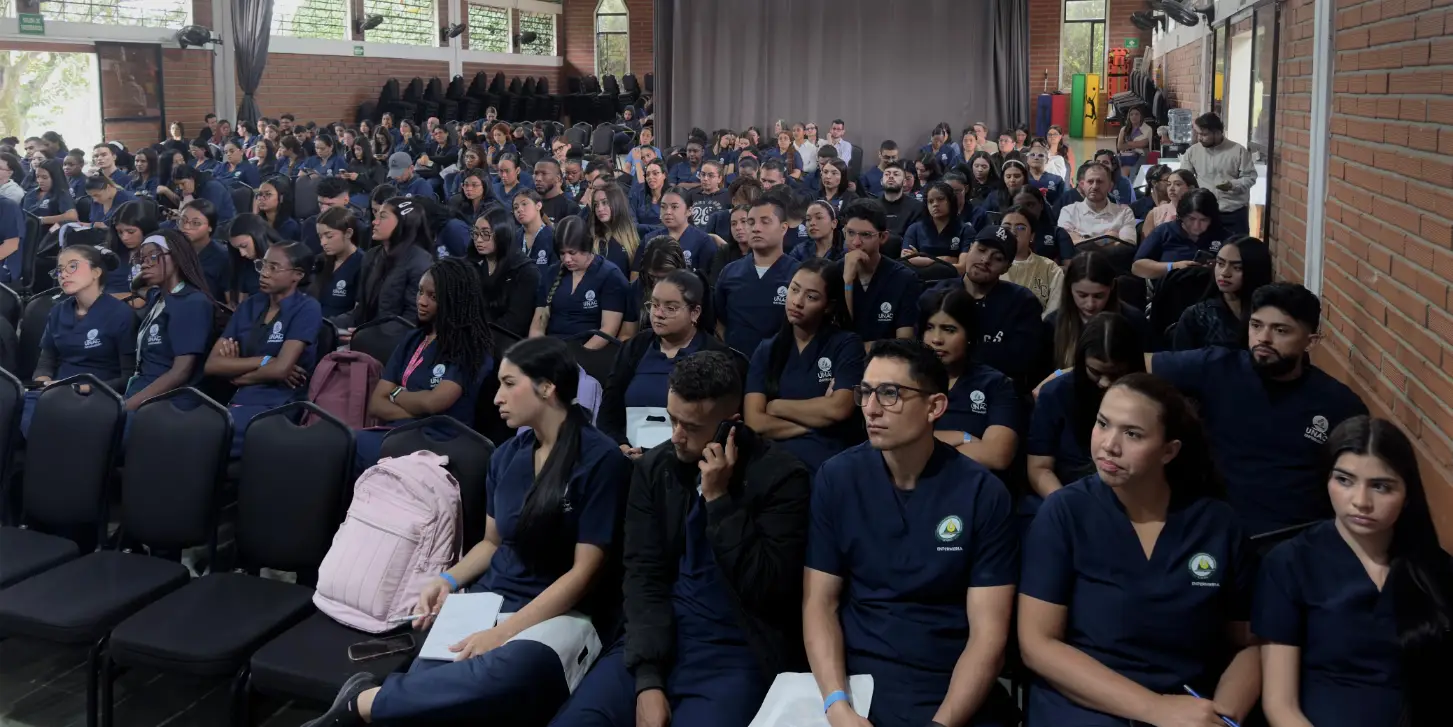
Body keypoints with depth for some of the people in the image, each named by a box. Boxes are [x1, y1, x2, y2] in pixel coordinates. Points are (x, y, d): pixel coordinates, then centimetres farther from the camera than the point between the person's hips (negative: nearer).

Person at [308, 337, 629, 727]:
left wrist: (506, 631, -18)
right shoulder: (506, 455, 10)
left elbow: (583, 572, -11)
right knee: (429, 686, -30)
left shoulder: (601, 459, -10)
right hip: (488, 597, 5)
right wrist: (448, 580, 3)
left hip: (558, 612, -5)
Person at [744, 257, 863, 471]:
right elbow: (754, 422, 1)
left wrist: (775, 406, 1)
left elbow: (838, 409, -10)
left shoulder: (847, 344, 5)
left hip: (826, 464, -2)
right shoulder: (766, 350, 12)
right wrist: (817, 421, -5)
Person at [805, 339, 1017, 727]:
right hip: (855, 678, 1)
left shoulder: (982, 492, -5)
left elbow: (988, 633, -6)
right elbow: (819, 603, 0)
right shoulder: (835, 478, 0)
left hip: (953, 690, 0)